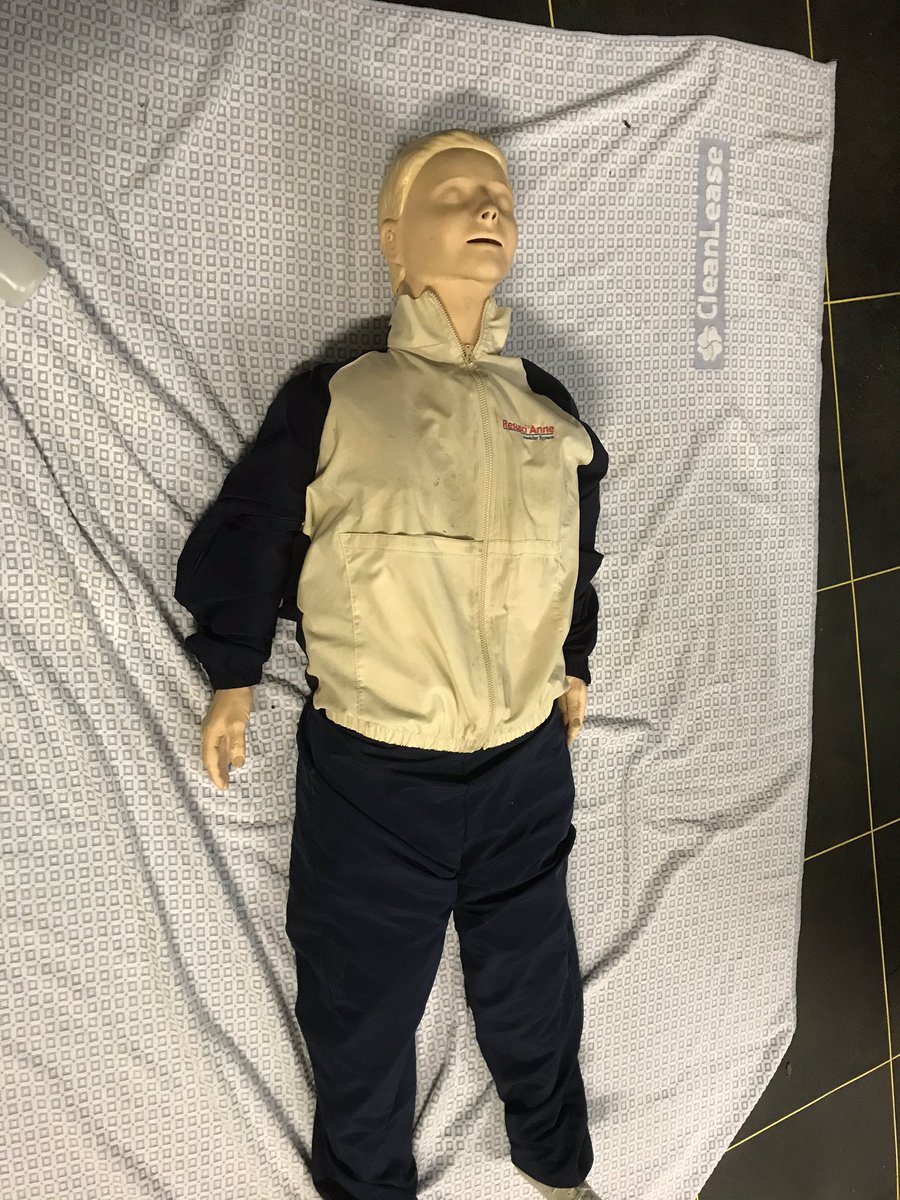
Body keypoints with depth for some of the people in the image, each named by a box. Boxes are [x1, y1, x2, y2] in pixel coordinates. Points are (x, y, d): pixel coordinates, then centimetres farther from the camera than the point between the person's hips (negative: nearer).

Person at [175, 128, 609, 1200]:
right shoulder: (333, 401, -8)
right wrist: (232, 679, 7)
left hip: (528, 767, 4)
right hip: (370, 778, -3)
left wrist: (573, 666, 25)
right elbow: (247, 537, 1)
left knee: (533, 998, 23)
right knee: (362, 1012, 17)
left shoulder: (550, 410, 5)